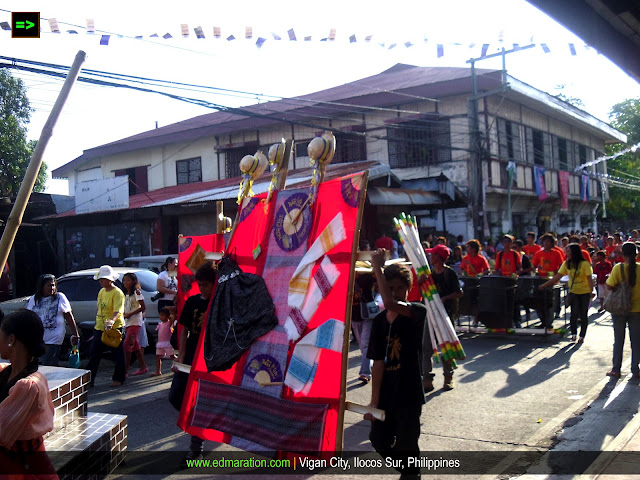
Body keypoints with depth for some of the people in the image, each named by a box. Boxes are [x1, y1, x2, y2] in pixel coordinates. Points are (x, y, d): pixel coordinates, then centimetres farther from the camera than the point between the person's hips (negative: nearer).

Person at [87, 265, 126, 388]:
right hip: (99, 328, 8)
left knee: (117, 355, 4)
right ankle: (89, 379, 17)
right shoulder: (101, 291, 12)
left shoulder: (117, 293, -14)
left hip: (114, 329, -8)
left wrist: (112, 320, -43)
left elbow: (118, 311, -25)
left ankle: (118, 379, 17)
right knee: (93, 354, 9)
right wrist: (96, 327, 22)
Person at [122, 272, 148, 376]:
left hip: (135, 322, -8)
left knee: (127, 344, -14)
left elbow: (143, 307, -13)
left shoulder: (136, 292, -8)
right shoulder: (125, 294, 14)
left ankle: (125, 370, -12)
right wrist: (124, 314, -1)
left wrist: (130, 314, -18)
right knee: (135, 345, 12)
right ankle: (143, 367, 21)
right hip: (128, 322, 8)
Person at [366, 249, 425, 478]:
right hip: (386, 394, 5)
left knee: (406, 447, 3)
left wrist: (377, 267, -29)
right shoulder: (379, 321, 3)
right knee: (379, 441, 13)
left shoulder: (418, 312, -11)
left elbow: (390, 303, -34)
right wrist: (374, 400, -1)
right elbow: (378, 362, 1)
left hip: (409, 393, -5)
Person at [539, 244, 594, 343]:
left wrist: (591, 292, -26)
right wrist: (544, 285, -1)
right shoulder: (567, 263, 1)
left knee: (583, 315, 2)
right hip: (573, 291, 3)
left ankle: (582, 336, 12)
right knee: (574, 313, -10)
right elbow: (558, 276, 2)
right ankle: (573, 334, 6)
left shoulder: (585, 264, -12)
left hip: (585, 292, -3)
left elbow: (589, 278, -15)